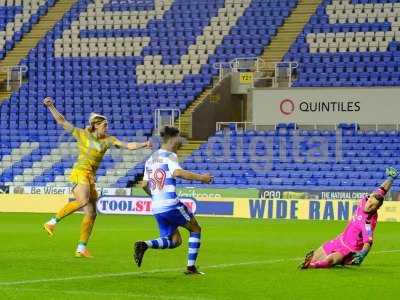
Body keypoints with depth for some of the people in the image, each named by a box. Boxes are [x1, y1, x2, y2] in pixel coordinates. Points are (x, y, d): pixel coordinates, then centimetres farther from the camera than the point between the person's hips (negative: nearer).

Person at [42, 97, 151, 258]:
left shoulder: (108, 140, 10)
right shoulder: (82, 134, 1)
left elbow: (128, 146, 3)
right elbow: (62, 122, 3)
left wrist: (143, 145, -11)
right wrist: (51, 107, -3)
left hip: (91, 177, 6)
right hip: (80, 173, -6)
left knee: (91, 213, 6)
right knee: (83, 201, -32)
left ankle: (81, 248, 10)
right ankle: (53, 222, -21)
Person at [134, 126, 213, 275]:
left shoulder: (151, 159, 19)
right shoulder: (169, 156, -6)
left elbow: (144, 185, 20)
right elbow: (177, 172, -26)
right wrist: (200, 177, -20)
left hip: (156, 208, 7)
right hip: (171, 205, -7)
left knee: (175, 241, 13)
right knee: (196, 229, 13)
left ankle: (144, 245, -11)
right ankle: (191, 266, 8)